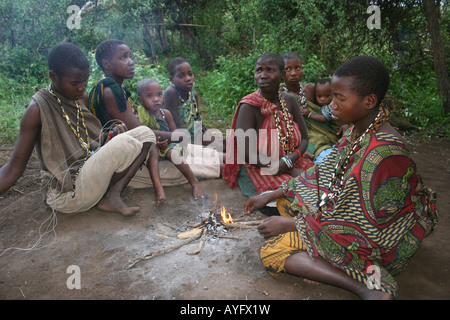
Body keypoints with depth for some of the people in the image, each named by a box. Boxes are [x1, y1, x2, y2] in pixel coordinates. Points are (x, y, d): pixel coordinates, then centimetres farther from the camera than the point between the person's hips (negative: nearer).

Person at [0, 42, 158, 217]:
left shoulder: (82, 97, 7)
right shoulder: (39, 109, -13)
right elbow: (15, 166, -9)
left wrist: (111, 135, -4)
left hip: (91, 170, 8)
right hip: (67, 193, -8)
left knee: (145, 133, -2)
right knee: (124, 143, -28)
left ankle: (113, 195, -12)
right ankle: (109, 197, -5)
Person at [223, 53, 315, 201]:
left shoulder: (289, 101, 2)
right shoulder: (249, 106, -16)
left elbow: (304, 139, 4)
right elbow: (246, 153, -22)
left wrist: (289, 161, -19)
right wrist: (291, 172, -21)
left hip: (292, 163, 6)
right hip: (257, 170, -6)